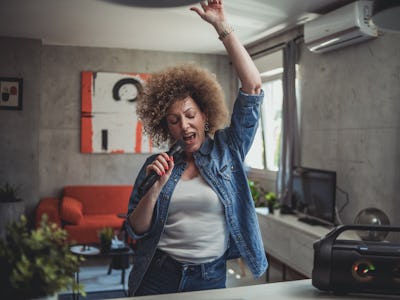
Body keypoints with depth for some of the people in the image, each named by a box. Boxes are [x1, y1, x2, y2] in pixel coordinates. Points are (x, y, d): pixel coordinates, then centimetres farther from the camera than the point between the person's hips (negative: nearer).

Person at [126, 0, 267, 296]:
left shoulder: (227, 150, -3)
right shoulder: (156, 165, -2)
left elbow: (253, 86, -11)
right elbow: (136, 229, -1)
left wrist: (222, 25, -13)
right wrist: (155, 188, -19)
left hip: (211, 277, 0)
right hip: (158, 277, 0)